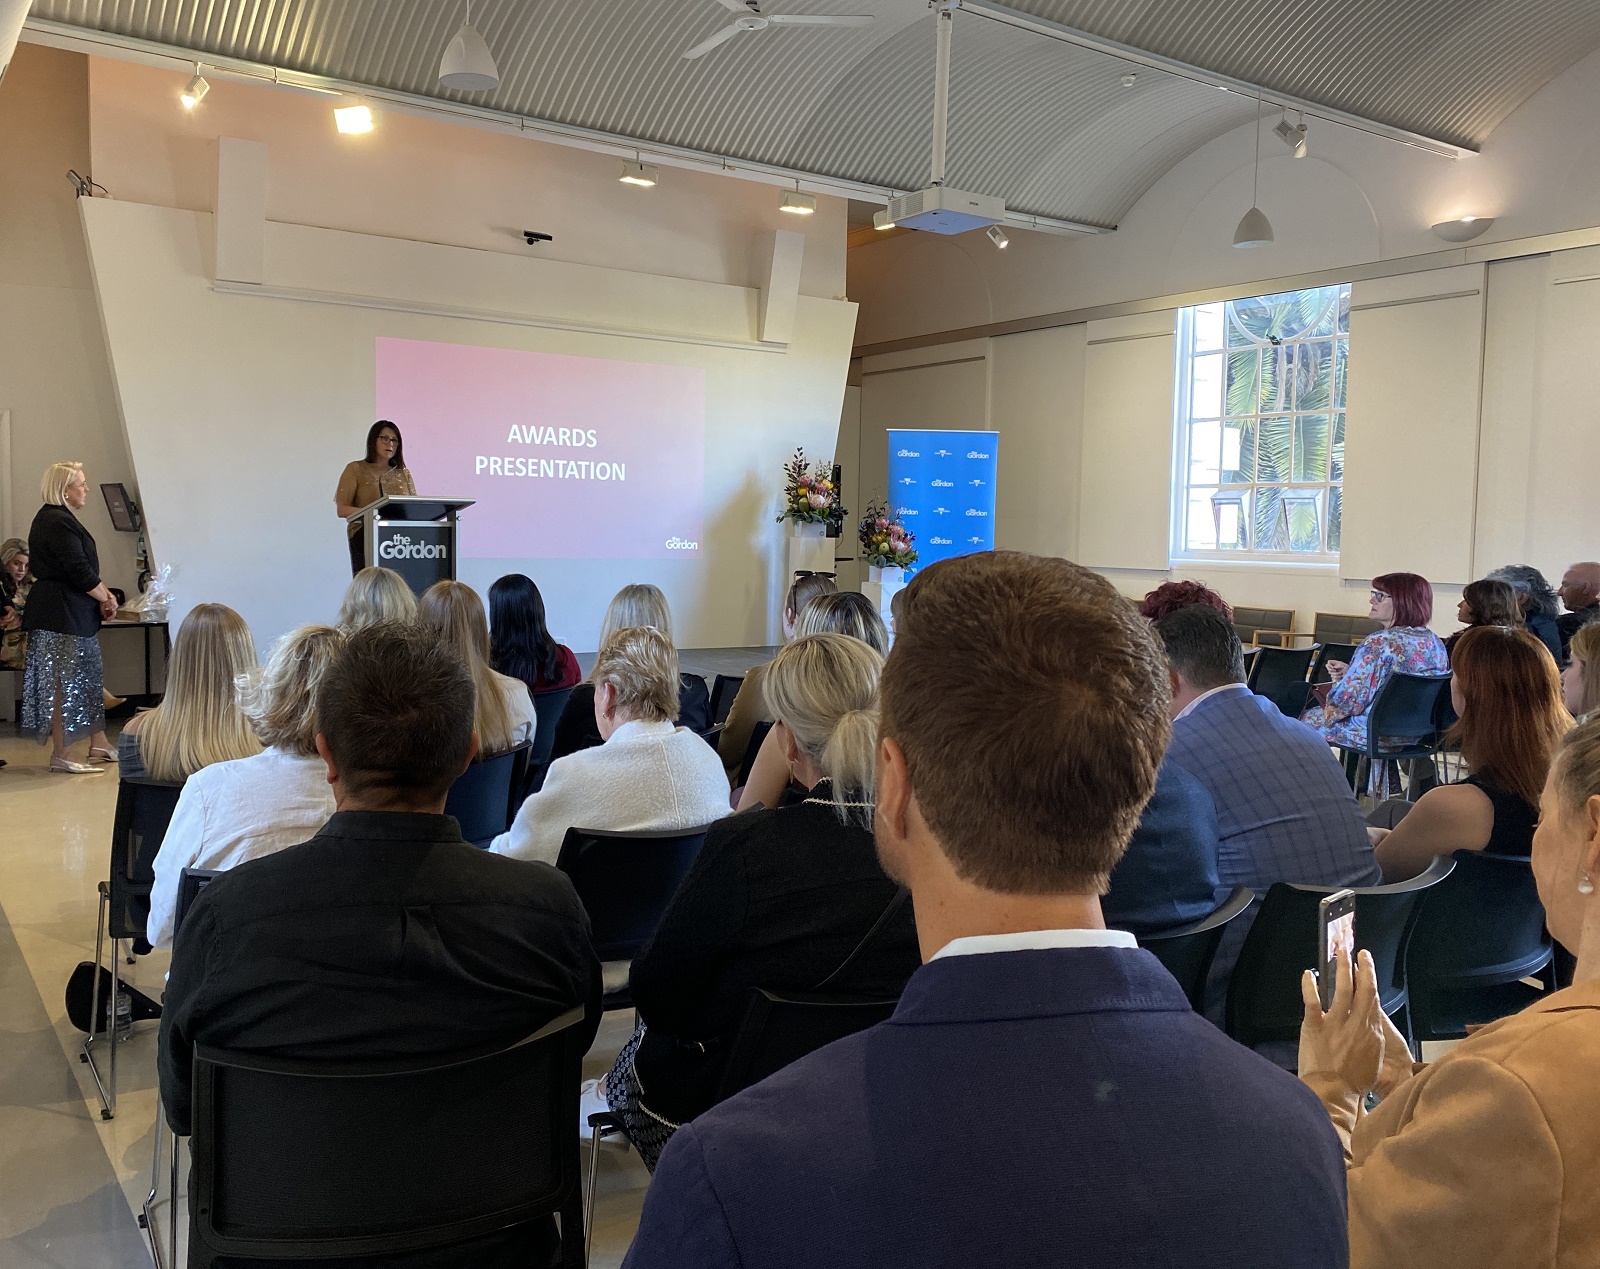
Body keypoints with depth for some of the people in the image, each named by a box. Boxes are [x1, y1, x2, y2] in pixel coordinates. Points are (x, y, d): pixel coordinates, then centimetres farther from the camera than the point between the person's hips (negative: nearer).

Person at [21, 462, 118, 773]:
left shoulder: (57, 519, 17)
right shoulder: (58, 522, -17)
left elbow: (83, 567, 16)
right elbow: (80, 571, -21)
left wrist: (102, 595, 4)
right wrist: (106, 599, -7)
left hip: (71, 614, 11)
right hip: (61, 615, -11)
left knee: (89, 678, 16)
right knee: (63, 684, -4)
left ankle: (98, 744, 25)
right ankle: (60, 756, 2)